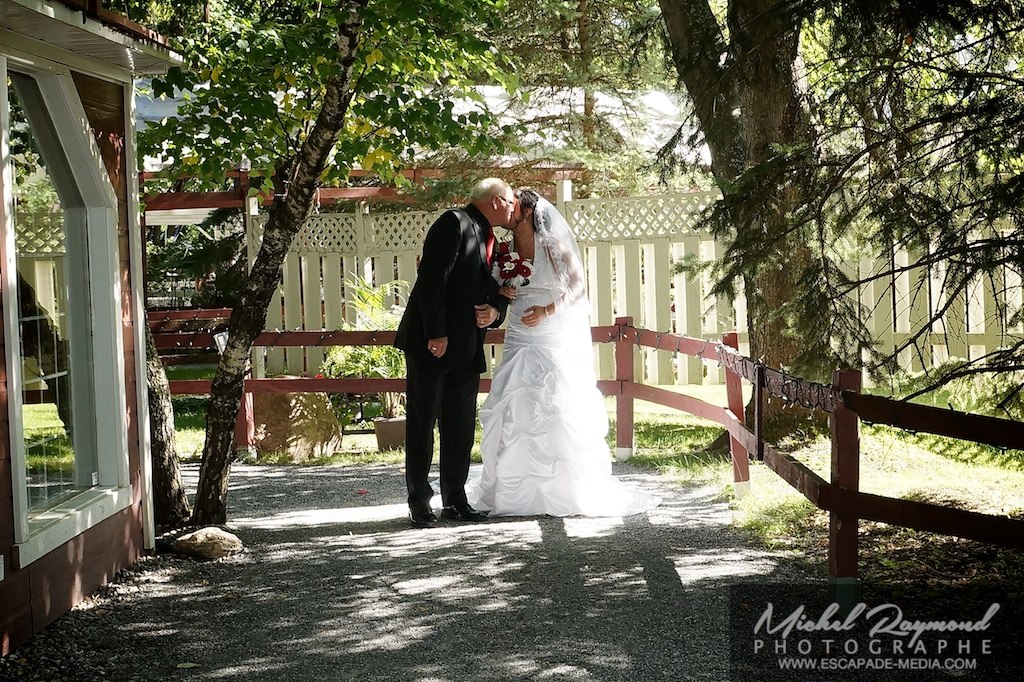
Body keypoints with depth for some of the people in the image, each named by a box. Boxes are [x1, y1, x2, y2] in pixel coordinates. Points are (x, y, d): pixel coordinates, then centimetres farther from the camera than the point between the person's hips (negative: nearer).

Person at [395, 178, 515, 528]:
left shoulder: (489, 240, 18)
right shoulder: (454, 223, -9)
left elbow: (496, 291, 22)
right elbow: (430, 279, -18)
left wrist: (495, 311, -3)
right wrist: (436, 334, -22)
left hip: (466, 350, 8)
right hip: (432, 344, -8)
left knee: (461, 429, 10)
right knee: (421, 426, -1)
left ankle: (455, 500, 18)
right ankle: (419, 505, 4)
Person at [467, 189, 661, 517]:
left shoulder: (553, 246, -5)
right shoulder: (506, 249, 9)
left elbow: (578, 287, -5)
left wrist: (547, 310, -16)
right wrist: (503, 292, -1)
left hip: (556, 342, -5)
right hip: (520, 343, 5)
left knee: (559, 412, -7)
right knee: (512, 413, -2)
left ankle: (568, 490, 0)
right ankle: (517, 491, 4)